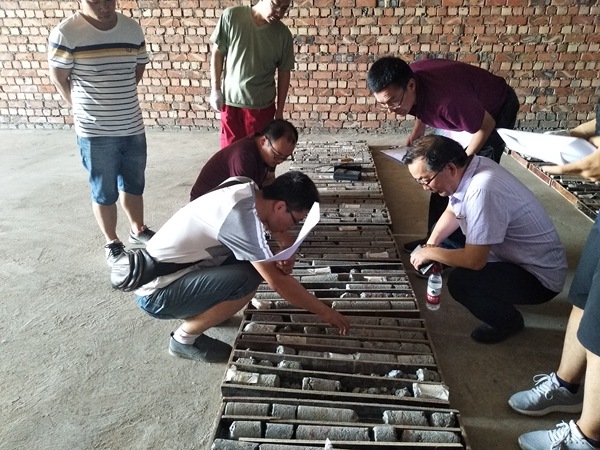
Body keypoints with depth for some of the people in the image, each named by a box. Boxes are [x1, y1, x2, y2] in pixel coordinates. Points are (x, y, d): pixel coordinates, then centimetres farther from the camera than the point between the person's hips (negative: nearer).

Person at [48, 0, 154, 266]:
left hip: (133, 127, 4)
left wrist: (118, 99, 9)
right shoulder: (66, 33, -11)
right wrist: (85, 109, 5)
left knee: (134, 185, 18)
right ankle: (112, 243, 24)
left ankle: (138, 230, 38)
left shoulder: (133, 29, 3)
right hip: (95, 132, -4)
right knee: (104, 192, 7)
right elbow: (59, 79, -4)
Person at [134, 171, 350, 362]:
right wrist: (324, 312, -12)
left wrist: (277, 262, -9)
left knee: (254, 263, 2)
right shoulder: (242, 214, -27)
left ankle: (198, 310, 15)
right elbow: (277, 282, -23)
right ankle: (184, 339, -4)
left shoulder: (248, 193, -1)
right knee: (248, 279, -25)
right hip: (156, 294, -9)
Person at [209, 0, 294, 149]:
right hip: (230, 100, 0)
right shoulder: (231, 16, -9)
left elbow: (284, 73, 1)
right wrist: (215, 89, -3)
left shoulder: (283, 34, -6)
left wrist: (280, 110, 2)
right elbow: (218, 53, -1)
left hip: (261, 105, 0)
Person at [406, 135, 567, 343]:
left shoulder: (482, 189, -34)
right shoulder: (466, 168, -8)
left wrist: (429, 253, -16)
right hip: (513, 255, 9)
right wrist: (430, 245, -4)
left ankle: (507, 320, 3)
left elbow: (474, 261, -31)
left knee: (459, 281, -27)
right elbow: (452, 212, 10)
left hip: (539, 275, -9)